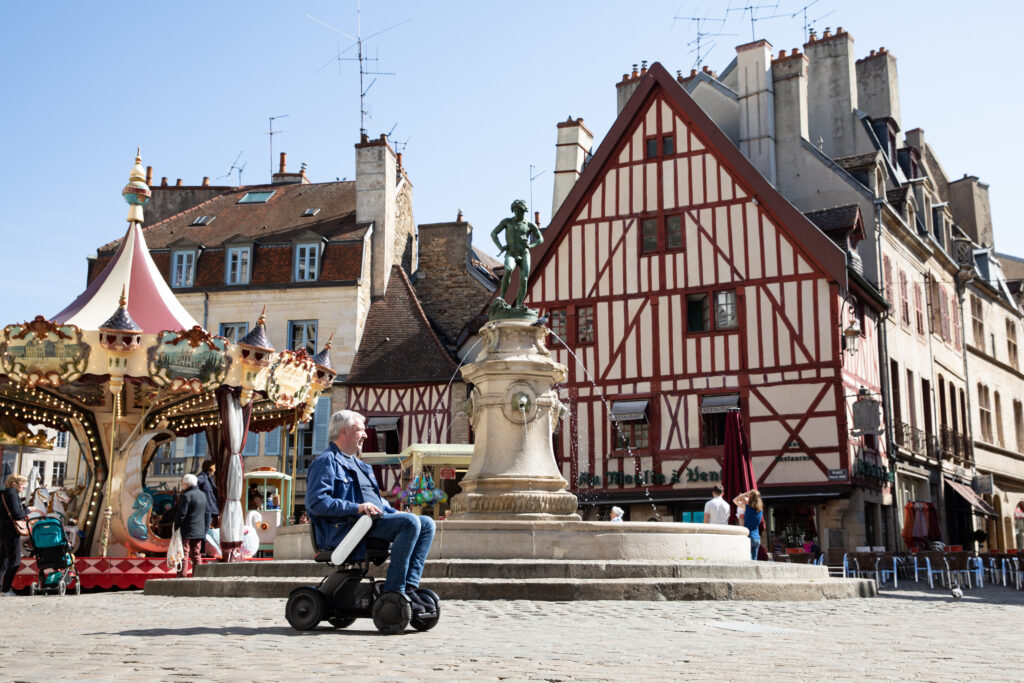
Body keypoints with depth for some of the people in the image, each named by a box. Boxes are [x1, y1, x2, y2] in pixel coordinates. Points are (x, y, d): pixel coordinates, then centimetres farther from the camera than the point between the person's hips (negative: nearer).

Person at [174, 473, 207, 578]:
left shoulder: (186, 496, -12)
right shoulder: (202, 495, 13)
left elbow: (181, 514, -15)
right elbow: (206, 513, 17)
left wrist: (176, 527, -9)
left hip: (187, 531, -7)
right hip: (199, 530, 7)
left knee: (184, 554, -5)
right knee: (196, 554, 12)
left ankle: (182, 576, -8)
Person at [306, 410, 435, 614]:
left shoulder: (359, 465, 29)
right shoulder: (327, 461, -3)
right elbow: (316, 502, -16)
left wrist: (395, 512, 14)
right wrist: (356, 508, -24)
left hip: (375, 520, 10)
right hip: (345, 528, -10)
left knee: (427, 524, -5)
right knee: (410, 522, -27)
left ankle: (409, 588, -16)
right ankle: (393, 592, -25)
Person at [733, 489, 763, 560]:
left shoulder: (747, 507, -8)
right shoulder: (760, 509, 8)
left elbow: (735, 500, 4)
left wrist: (746, 494, 4)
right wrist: (744, 499, 29)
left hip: (749, 537, -6)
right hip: (757, 538, 6)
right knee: (754, 560, 8)